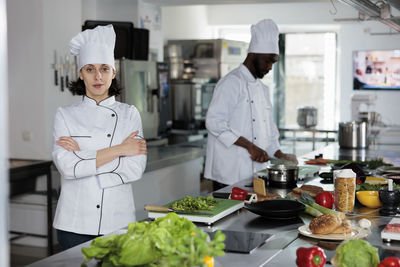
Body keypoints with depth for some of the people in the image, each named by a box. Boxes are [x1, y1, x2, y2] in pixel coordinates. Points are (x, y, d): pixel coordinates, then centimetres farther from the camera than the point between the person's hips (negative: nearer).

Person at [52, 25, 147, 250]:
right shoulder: (65, 115, 1)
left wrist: (83, 154, -13)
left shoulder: (129, 114, 3)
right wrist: (118, 150, -13)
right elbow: (66, 166, -13)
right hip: (75, 223, 0)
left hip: (118, 221, 1)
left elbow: (136, 169, -10)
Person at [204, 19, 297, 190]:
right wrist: (250, 146, -21)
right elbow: (215, 122, -20)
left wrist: (280, 155, 11)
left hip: (255, 174, 8)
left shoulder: (262, 89, 18)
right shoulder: (232, 83, -10)